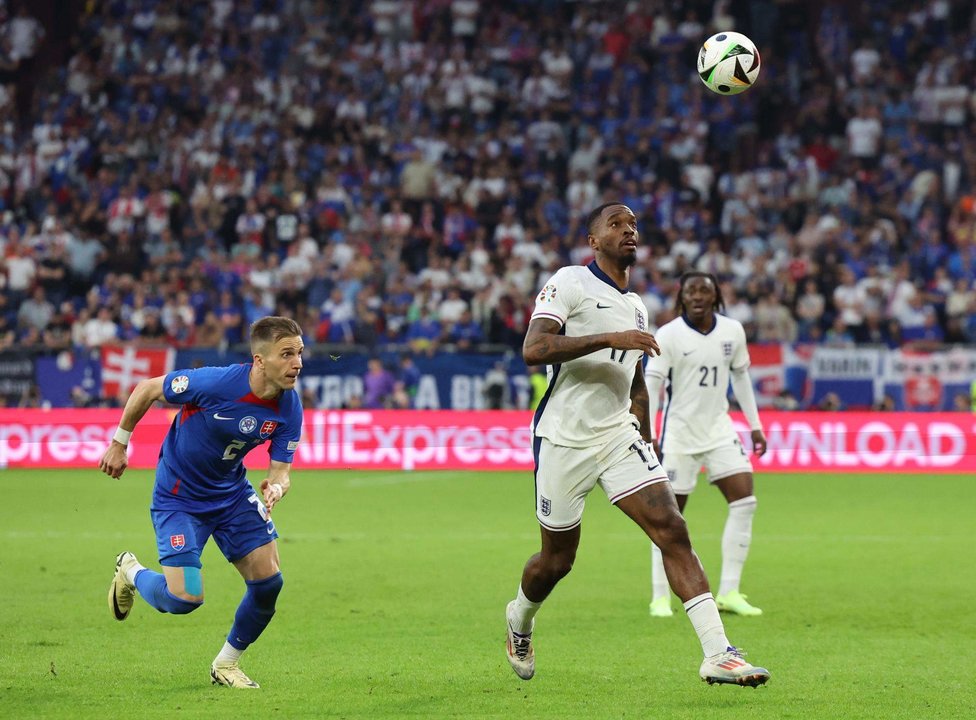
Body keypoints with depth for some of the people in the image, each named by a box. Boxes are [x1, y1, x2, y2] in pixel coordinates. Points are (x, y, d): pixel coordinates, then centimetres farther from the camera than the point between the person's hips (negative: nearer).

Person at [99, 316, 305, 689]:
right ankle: (130, 572, 22)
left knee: (268, 580, -6)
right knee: (184, 599, -14)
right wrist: (119, 443, -5)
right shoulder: (216, 383, -30)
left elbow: (281, 471, -9)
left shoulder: (289, 407, -14)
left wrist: (276, 487, -34)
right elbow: (146, 390, -15)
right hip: (178, 497, -5)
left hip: (232, 492, 5)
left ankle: (226, 664, 19)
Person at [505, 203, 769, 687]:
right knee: (557, 559, 6)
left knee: (672, 530, -13)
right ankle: (519, 620, 40)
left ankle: (718, 654, -20)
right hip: (564, 442, -5)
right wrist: (610, 338, -27)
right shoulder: (570, 284, -7)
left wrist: (644, 438, 18)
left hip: (619, 438, 5)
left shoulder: (636, 308, 16)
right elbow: (533, 349, -22)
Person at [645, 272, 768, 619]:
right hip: (679, 432, -4)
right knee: (669, 512, -3)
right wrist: (648, 434, -19)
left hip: (719, 429, 4)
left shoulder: (733, 331, 2)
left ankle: (728, 593, -1)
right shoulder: (668, 335, -11)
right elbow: (651, 383, -12)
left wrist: (755, 425, 14)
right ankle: (660, 598, 6)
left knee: (744, 499, -7)